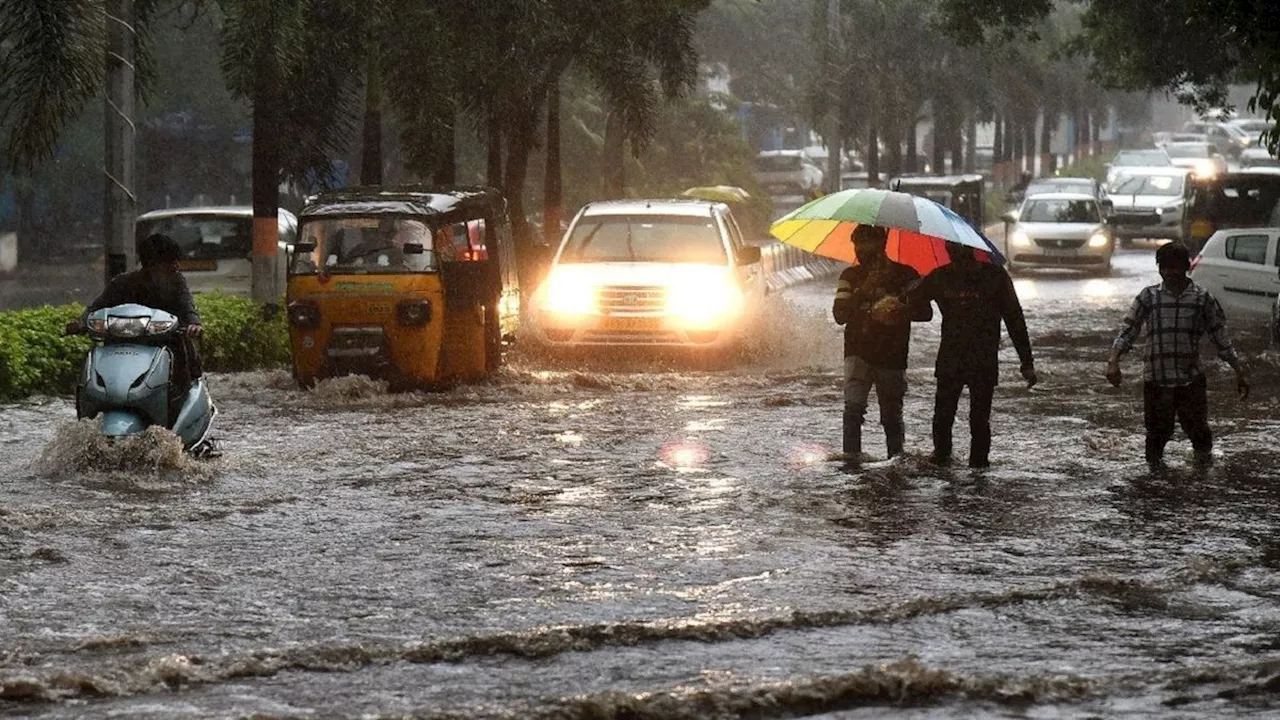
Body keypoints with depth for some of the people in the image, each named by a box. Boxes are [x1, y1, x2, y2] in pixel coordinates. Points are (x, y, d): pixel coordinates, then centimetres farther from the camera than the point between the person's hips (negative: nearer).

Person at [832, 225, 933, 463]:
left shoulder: (905, 275, 1)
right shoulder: (850, 277, 8)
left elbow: (925, 312, -6)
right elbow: (839, 314, -4)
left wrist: (900, 309, -26)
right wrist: (863, 292, -18)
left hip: (892, 357, -1)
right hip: (858, 353, 1)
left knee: (892, 414, 6)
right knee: (854, 405, -19)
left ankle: (896, 456, 22)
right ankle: (851, 455, -21)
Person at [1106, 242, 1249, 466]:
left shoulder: (1202, 299, 2)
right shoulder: (1148, 297, 3)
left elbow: (1221, 338, 6)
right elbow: (1128, 330, -2)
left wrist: (1240, 371, 2)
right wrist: (1113, 360, -17)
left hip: (1191, 380, 0)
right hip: (1156, 379, 0)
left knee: (1197, 428, 3)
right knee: (1157, 431, 5)